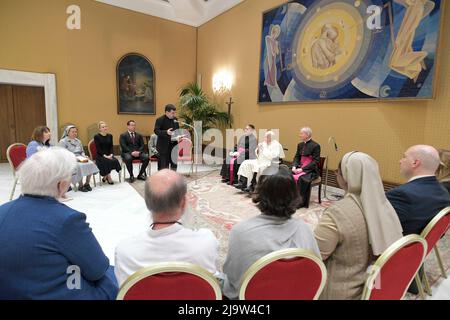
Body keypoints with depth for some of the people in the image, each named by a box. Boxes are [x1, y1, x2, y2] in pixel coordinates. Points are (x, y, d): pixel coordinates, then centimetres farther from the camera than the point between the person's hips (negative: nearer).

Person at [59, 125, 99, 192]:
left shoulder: (78, 141, 21)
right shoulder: (63, 142, 2)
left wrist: (84, 157, -1)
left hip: (80, 158, 5)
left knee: (91, 164, -25)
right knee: (80, 166, -36)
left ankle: (87, 183, -11)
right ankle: (80, 186, -20)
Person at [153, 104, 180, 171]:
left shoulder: (175, 119, 12)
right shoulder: (160, 120, -9)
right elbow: (156, 131, -19)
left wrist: (179, 136, 1)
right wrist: (166, 132, -34)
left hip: (174, 145, 6)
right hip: (164, 146, -6)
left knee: (174, 164, 13)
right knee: (163, 165, -2)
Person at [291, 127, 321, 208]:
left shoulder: (315, 146, -9)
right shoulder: (300, 145, 12)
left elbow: (315, 162, -14)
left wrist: (302, 169, -21)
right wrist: (294, 166, -8)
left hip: (311, 170, -6)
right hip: (299, 168, 6)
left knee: (300, 178, -34)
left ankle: (300, 202, -20)